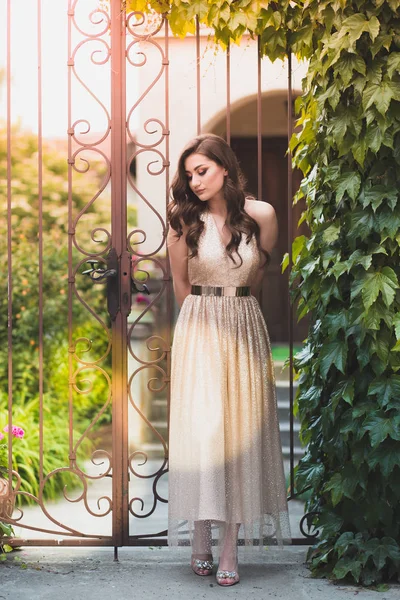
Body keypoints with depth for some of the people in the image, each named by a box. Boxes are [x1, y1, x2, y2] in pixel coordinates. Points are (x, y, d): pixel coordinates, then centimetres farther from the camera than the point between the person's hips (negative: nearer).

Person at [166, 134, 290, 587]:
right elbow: (180, 283, 9)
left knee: (239, 430, 0)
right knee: (199, 430, -4)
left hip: (245, 327, 1)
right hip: (199, 330, -1)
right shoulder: (184, 219, -3)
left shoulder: (260, 215, -2)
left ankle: (230, 549, 4)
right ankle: (201, 542, 4)